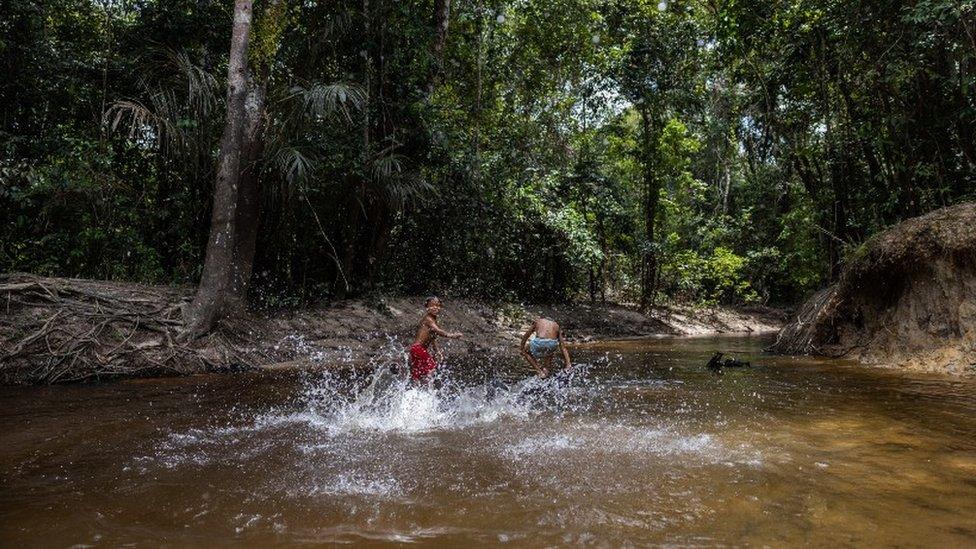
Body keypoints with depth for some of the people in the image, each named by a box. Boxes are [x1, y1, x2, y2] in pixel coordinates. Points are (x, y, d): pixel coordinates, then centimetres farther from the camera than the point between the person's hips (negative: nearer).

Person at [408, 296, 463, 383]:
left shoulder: (433, 320, 15)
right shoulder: (428, 319, -13)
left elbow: (433, 339, 21)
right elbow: (438, 331, -27)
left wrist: (438, 353, 19)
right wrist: (450, 335, -31)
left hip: (419, 349, 9)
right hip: (418, 348, -9)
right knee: (431, 366, -12)